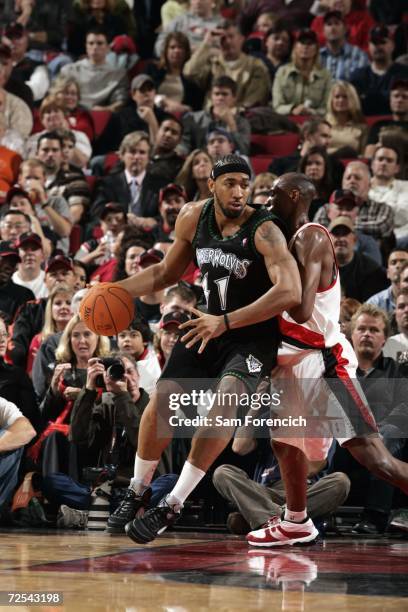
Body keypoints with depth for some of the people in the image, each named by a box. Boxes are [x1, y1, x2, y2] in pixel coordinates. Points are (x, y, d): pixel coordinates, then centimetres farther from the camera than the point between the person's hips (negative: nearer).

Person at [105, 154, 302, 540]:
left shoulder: (263, 231, -23)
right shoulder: (193, 218, -4)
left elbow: (290, 292, -36)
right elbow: (167, 272, 14)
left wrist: (225, 322, -37)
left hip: (254, 336, -5)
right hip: (210, 325, 5)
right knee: (162, 399, -7)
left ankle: (172, 506, -19)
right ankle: (138, 491, 17)